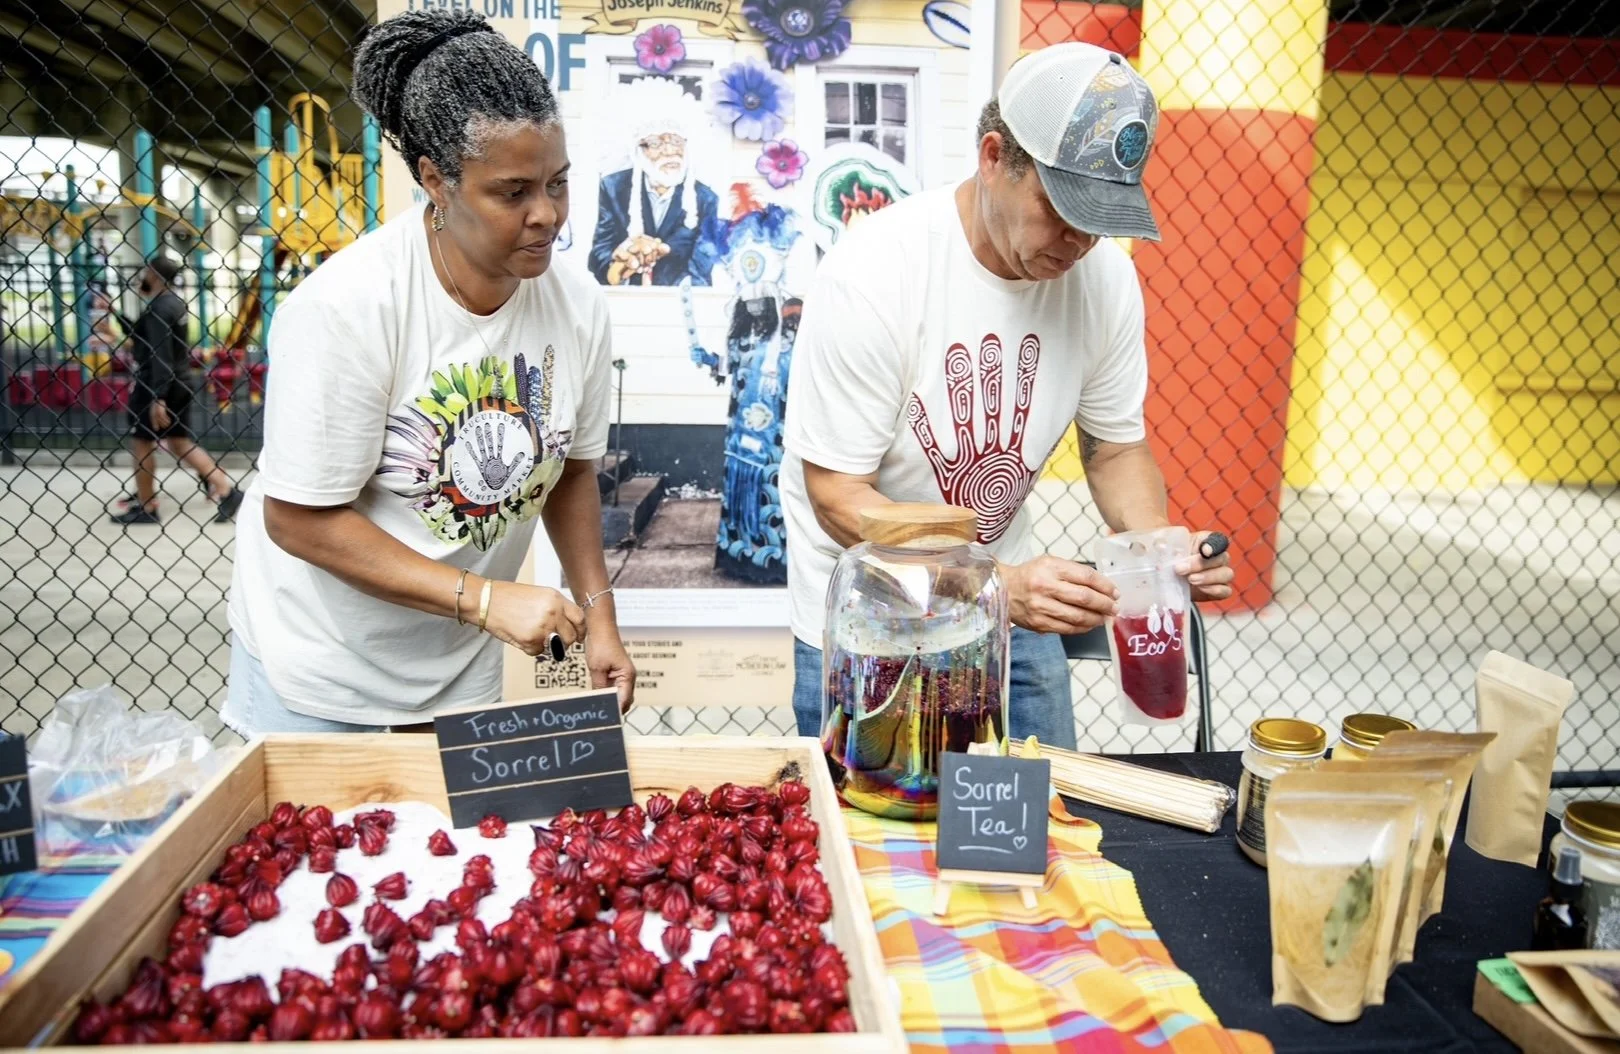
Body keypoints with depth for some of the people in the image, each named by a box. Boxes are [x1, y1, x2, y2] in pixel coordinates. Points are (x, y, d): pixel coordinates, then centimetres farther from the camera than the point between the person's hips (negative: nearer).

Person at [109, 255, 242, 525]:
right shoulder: (175, 303, 12)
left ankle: (145, 507, 13)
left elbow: (161, 356, -24)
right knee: (180, 443, 11)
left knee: (142, 442, 5)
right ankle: (225, 489, 2)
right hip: (177, 383, 9)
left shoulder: (157, 308, -17)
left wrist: (157, 397, -26)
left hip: (155, 385, -9)